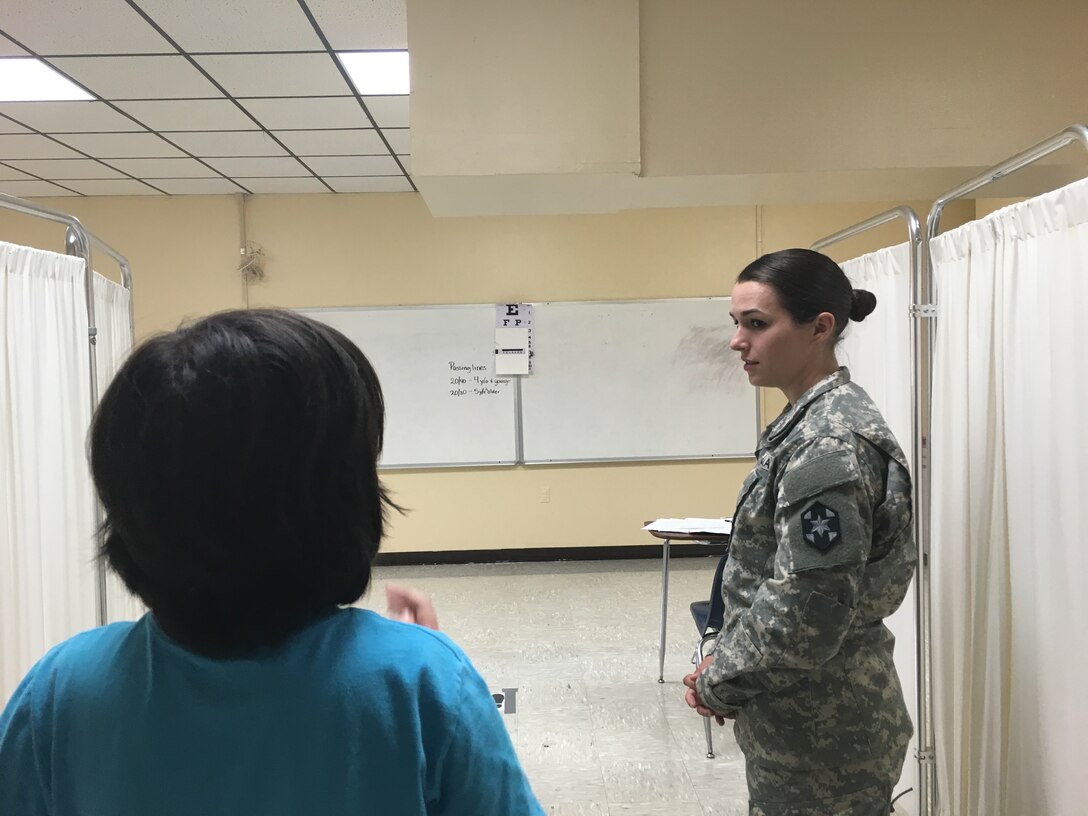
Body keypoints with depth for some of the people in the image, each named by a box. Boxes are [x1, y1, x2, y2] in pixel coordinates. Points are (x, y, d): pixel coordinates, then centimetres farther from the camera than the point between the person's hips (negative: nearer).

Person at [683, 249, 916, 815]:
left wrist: (719, 684, -12)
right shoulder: (810, 421, 6)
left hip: (822, 730, -9)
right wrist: (723, 659, 4)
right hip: (800, 717, 9)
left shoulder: (831, 443, -23)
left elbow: (806, 617, -26)